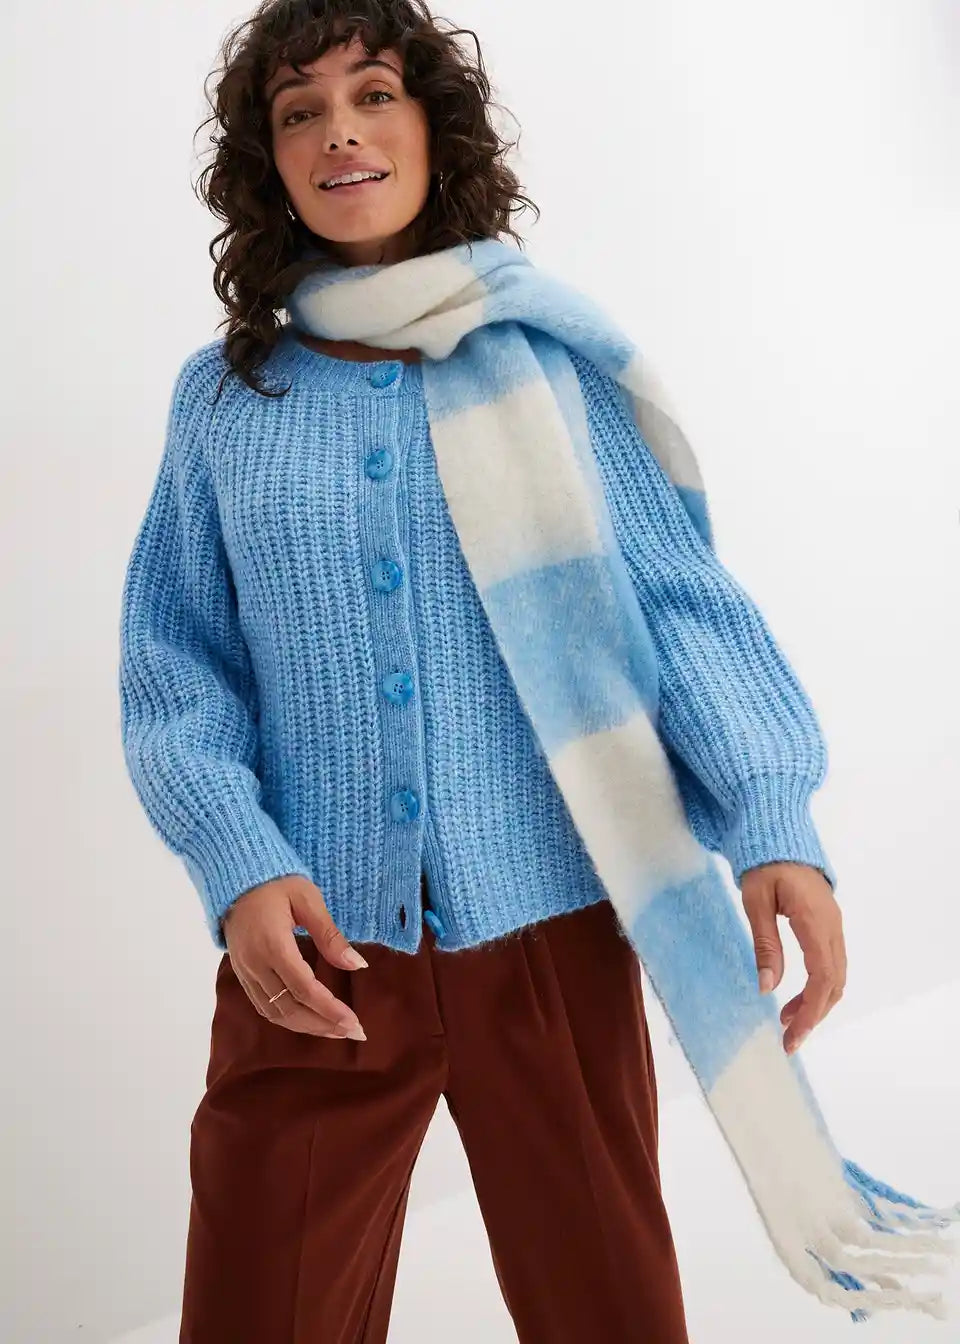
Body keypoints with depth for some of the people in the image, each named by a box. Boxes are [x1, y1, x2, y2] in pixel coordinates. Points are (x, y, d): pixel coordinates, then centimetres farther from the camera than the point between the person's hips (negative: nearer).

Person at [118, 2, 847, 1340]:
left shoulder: (556, 361, 4)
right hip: (313, 947, 1)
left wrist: (778, 827, -15)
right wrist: (239, 866, -14)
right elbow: (173, 665, 3)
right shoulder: (222, 396, 6)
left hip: (549, 927, 0)